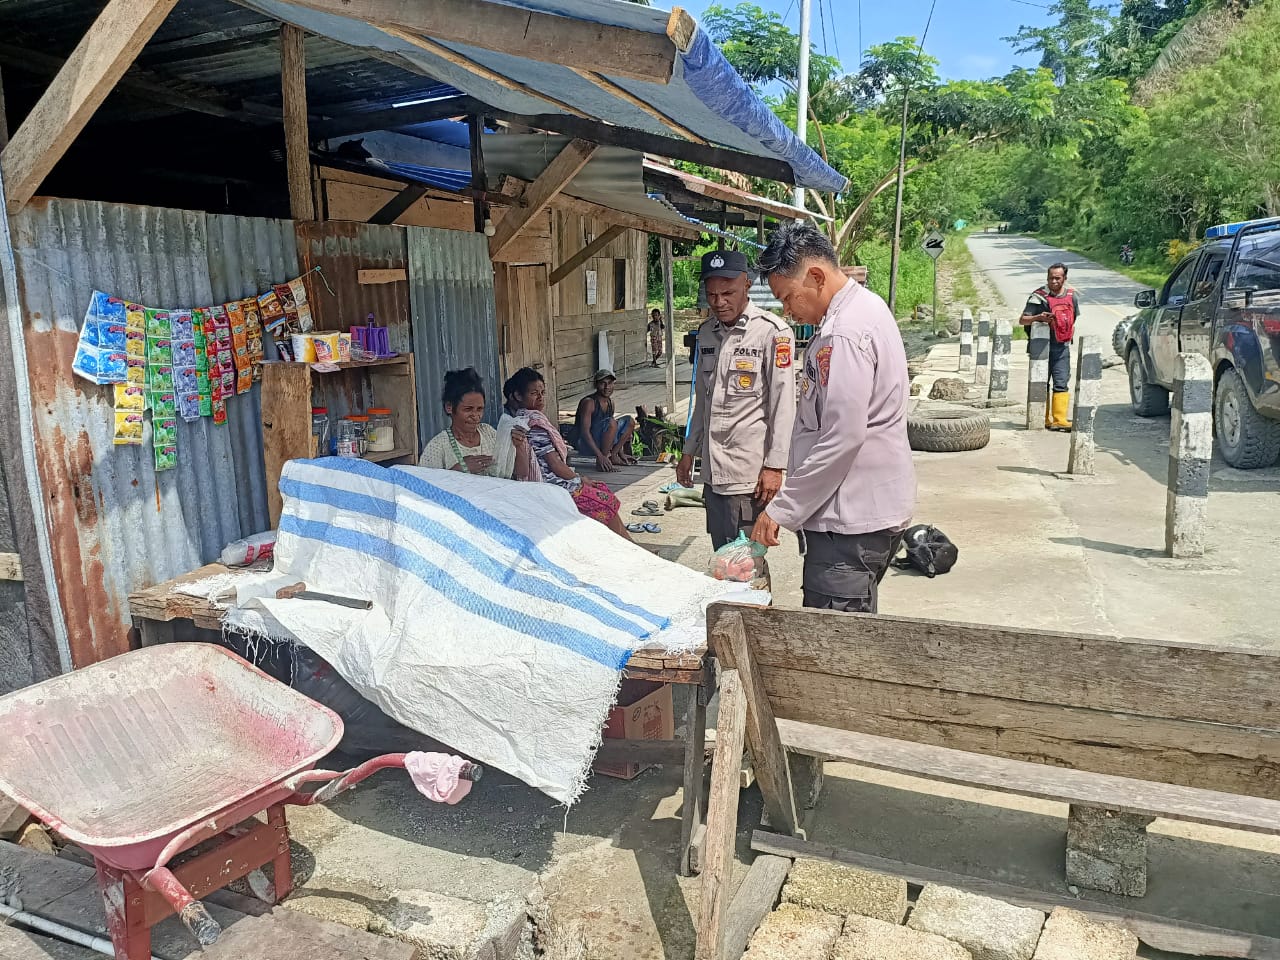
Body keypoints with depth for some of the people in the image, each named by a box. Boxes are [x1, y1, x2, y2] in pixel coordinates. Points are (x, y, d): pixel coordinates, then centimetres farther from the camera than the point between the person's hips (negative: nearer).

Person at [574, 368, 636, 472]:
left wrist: (621, 453, 10)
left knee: (630, 421, 6)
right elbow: (585, 432, -26)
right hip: (585, 445, -8)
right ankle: (600, 462, -22)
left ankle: (612, 456, 4)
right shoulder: (589, 402, -19)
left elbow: (613, 432, 16)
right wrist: (600, 456, -32)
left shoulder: (610, 402, 8)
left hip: (600, 442, 9)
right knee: (611, 422, -31)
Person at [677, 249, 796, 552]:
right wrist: (689, 451, 18)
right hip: (713, 470, 6)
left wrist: (774, 466, -14)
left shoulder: (772, 332, -9)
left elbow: (783, 404, -11)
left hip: (749, 471, -6)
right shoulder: (706, 332, 12)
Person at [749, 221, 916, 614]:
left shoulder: (843, 334, -20)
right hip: (871, 508, 11)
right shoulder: (865, 305, 14)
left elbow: (842, 440, -24)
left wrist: (782, 509, -17)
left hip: (849, 522, -11)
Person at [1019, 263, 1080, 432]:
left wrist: (1069, 336, 16)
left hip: (1062, 347, 3)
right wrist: (1038, 318, -23)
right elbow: (1022, 320, -7)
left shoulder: (1071, 296, 9)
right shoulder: (1039, 296, -5)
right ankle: (1042, 420, 10)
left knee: (1061, 383, -5)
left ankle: (1059, 419, -7)